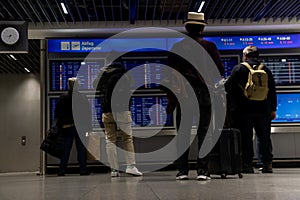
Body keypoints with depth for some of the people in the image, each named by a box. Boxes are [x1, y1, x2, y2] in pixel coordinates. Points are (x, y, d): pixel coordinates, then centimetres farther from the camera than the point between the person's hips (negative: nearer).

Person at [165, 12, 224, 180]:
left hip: (184, 95, 0)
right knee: (204, 132, 3)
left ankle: (183, 171, 4)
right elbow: (221, 70, 0)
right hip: (204, 92, 0)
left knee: (183, 133, 5)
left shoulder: (177, 47, 3)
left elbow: (171, 73, 1)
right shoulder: (209, 46, 2)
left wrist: (171, 99, 5)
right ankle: (203, 170, 0)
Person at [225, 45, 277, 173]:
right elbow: (272, 91, 11)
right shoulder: (265, 70, 8)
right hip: (263, 110, 3)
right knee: (264, 137, 10)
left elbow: (228, 87, -4)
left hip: (244, 110, -3)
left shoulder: (239, 68, -2)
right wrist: (273, 109, 17)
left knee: (246, 138, 3)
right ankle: (267, 165, 11)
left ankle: (247, 164, 4)